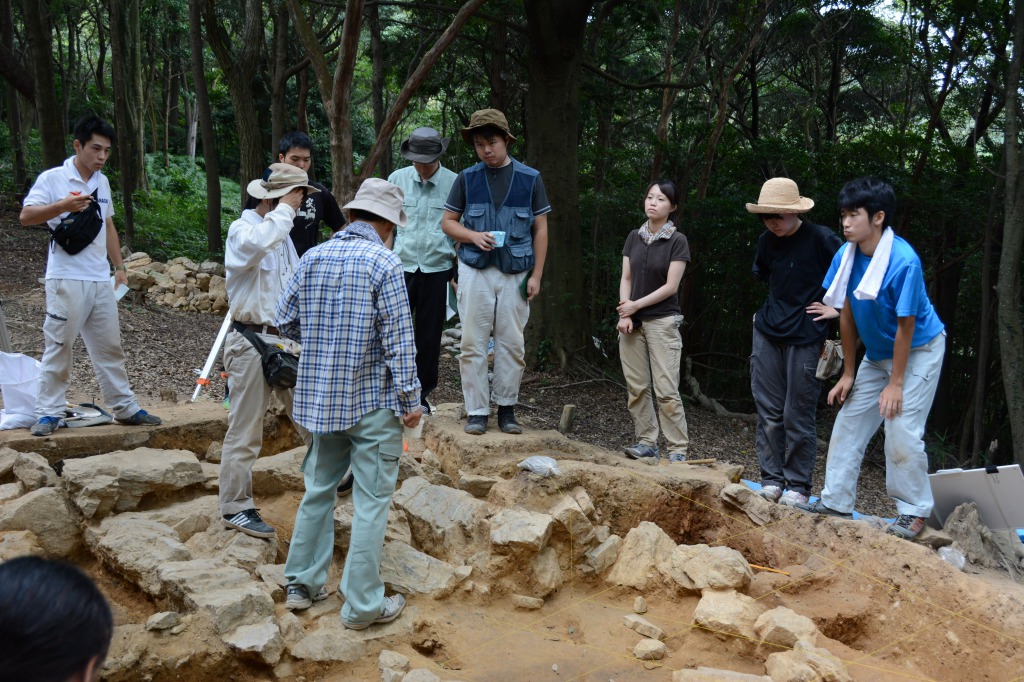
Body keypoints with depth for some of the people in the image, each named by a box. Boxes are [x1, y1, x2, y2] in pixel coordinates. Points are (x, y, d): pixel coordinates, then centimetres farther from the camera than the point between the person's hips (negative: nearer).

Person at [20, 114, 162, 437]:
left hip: (100, 280, 6)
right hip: (66, 279, -6)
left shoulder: (102, 182, 14)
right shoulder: (53, 178, -5)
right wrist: (63, 205, -24)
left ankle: (125, 408, 17)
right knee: (58, 347, -1)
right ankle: (49, 413, 7)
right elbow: (26, 216, -11)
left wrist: (120, 266, 18)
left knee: (110, 346, 10)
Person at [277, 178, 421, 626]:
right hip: (373, 400, -6)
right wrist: (410, 397, -8)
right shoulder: (384, 263, -13)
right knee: (371, 501, 3)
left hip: (320, 397, 6)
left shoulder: (313, 257, 4)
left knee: (318, 488, 20)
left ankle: (301, 583, 29)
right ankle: (363, 605, 10)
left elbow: (286, 321, 11)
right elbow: (398, 339, -15)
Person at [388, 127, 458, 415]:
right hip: (400, 266, 1)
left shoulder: (454, 183, -2)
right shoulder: (397, 179, 4)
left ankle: (421, 395, 21)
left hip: (437, 269, -1)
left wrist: (460, 270, 2)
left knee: (429, 336, 8)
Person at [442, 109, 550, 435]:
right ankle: (476, 411, 8)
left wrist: (536, 275, 0)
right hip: (475, 271, 0)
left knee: (512, 344, 4)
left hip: (515, 273, 0)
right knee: (473, 343, 0)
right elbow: (448, 222, 9)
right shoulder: (467, 178, 5)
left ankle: (506, 408, 16)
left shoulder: (530, 178, 4)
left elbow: (540, 228, 5)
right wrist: (473, 236, -12)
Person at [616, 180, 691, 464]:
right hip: (632, 322, 5)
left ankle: (678, 449, -3)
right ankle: (647, 443, 12)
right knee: (637, 387, 4)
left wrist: (636, 305, -9)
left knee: (666, 390, -8)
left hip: (662, 321, -5)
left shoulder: (677, 241, -4)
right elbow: (626, 278, 8)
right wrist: (624, 314, -4)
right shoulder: (634, 237, 10)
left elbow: (670, 286, -9)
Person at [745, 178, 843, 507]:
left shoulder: (821, 240, -13)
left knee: (797, 416, 0)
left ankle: (798, 486, 12)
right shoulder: (767, 241, 5)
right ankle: (771, 480, 18)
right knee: (768, 412, 8)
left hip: (805, 339, -5)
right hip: (768, 334, 6)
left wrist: (838, 308, -9)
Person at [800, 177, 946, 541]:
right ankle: (836, 501, 15)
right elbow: (847, 315, -4)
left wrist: (895, 383, -18)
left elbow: (905, 325, -23)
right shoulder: (846, 255, -12)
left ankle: (915, 511, 6)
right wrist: (848, 373, 1)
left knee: (901, 429, -11)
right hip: (877, 353, 7)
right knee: (849, 422, 5)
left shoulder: (903, 261, -30)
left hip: (919, 351, -6)